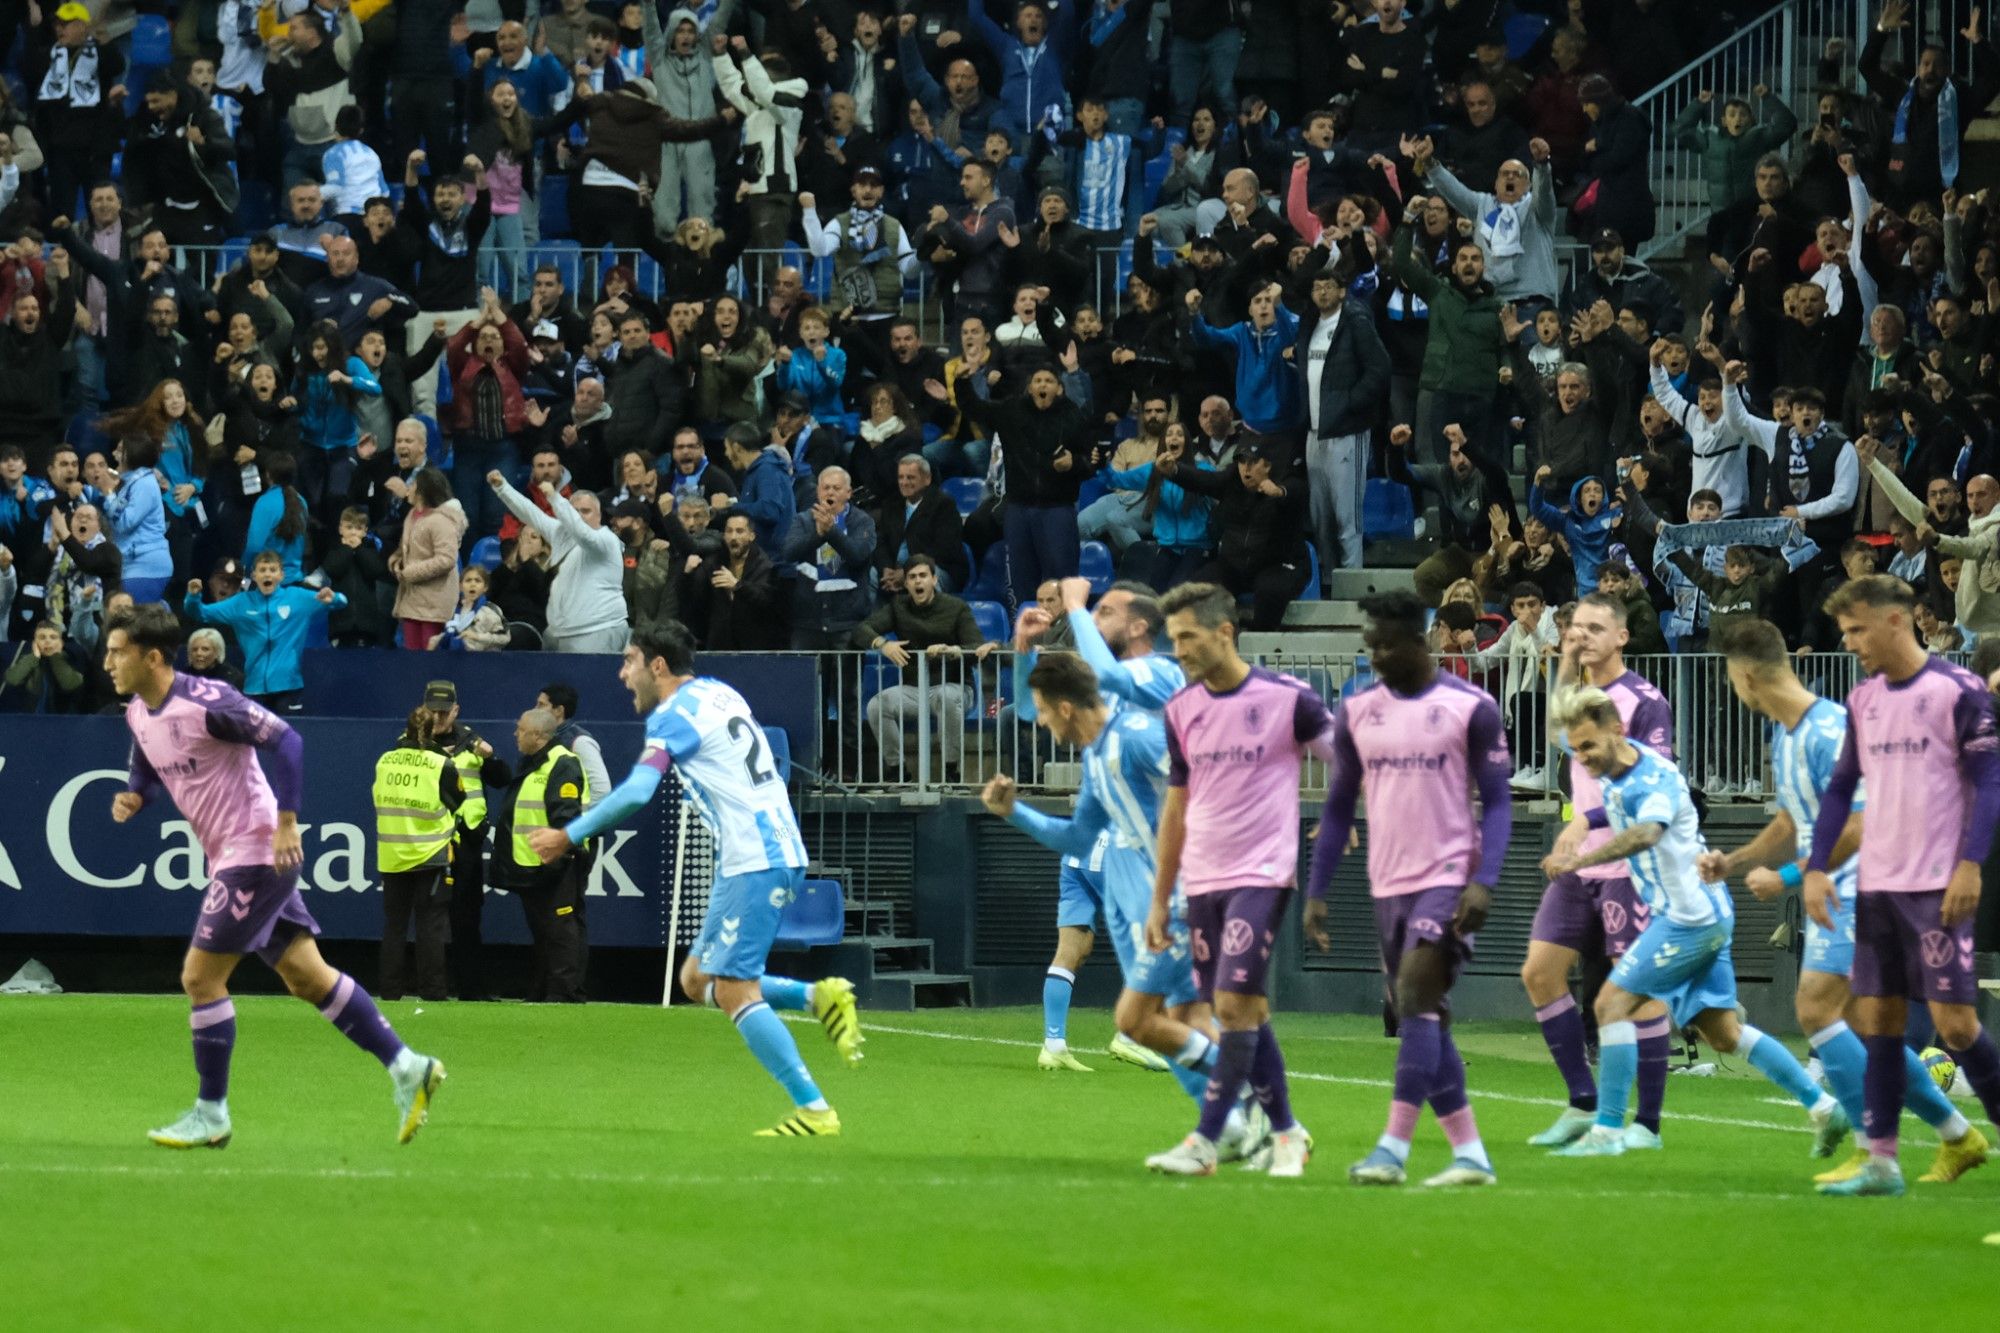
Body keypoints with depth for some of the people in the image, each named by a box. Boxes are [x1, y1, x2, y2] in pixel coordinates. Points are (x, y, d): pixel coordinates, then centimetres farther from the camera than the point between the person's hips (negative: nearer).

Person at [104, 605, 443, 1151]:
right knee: (307, 977, 9)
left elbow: (284, 740, -22)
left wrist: (285, 822, -25)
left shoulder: (205, 702, -19)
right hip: (228, 858, 9)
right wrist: (132, 797, 2)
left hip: (255, 854, -9)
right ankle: (406, 1068, 12)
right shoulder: (138, 715, 8)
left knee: (200, 977, -7)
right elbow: (146, 772, 26)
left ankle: (211, 1114, 3)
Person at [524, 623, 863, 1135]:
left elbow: (635, 793, -22)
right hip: (772, 855, 10)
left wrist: (567, 837, -15)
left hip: (755, 862, -10)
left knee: (734, 990, -10)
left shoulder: (676, 714, -10)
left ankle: (813, 1109, -13)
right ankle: (820, 997, 3)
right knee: (698, 981, 12)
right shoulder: (716, 692, 17)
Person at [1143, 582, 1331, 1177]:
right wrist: (1160, 900, 14)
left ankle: (1204, 1143, -11)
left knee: (1235, 1005, -12)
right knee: (1245, 1012, 7)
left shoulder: (1285, 698, -8)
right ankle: (1285, 1133, 19)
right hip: (1201, 882, 6)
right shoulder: (1181, 709, 8)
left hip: (1261, 876, -6)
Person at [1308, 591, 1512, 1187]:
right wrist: (1316, 892, 10)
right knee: (1422, 1017, 6)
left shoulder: (1471, 709, -5)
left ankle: (1393, 1148, -22)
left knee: (1417, 997, -18)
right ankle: (1470, 1154, 11)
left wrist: (1483, 882, -16)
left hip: (1448, 876, -6)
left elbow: (1496, 802, -4)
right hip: (1389, 884, 6)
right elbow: (1339, 805, 15)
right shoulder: (1357, 710, 8)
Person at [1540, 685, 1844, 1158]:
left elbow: (1646, 833, -44)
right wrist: (1576, 829, 12)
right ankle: (1823, 1107, 16)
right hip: (1703, 917, 10)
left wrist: (1580, 859, -54)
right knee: (1724, 1034, 12)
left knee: (1612, 1003, -12)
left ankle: (1607, 1129, -11)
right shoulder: (1614, 772, 6)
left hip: (1690, 917, -10)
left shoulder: (1656, 780, -22)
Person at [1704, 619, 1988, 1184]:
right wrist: (1734, 861, 11)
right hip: (1831, 899, 10)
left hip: (1857, 893, -10)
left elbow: (1854, 830, -25)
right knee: (1863, 1032, 11)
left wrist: (1786, 878, -19)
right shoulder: (1784, 735, 13)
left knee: (1816, 1008, -17)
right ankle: (1958, 1137, 20)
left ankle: (1875, 1151, -15)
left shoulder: (1829, 731, -19)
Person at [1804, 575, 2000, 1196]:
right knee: (1877, 1018, 4)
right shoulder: (1863, 700, 12)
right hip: (1877, 884, 6)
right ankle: (1881, 1162, 6)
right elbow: (1841, 788, 18)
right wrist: (1816, 867, 8)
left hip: (1938, 886, -6)